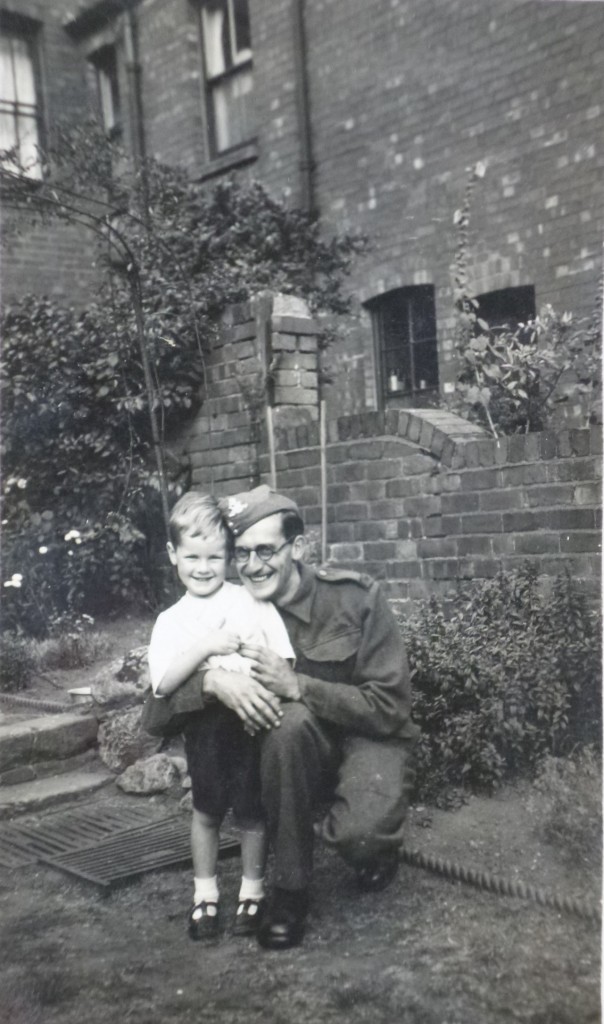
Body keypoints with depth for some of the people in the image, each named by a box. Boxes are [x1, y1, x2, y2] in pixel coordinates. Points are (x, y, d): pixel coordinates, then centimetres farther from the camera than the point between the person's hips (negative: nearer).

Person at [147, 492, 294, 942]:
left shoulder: (252, 602, 0)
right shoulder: (171, 622, 3)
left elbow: (284, 659, -2)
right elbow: (164, 684, -9)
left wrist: (271, 693, -20)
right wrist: (205, 647, -19)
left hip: (256, 722, -1)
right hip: (206, 726, 1)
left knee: (252, 811, 8)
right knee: (208, 810, 11)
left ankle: (253, 889, 29)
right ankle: (205, 892, 31)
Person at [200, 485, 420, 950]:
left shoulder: (355, 597, -17)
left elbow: (389, 708, -20)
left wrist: (296, 685, -30)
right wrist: (214, 679, -37)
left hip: (372, 738, -3)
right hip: (299, 746, 3)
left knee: (357, 834, -34)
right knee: (291, 719, -34)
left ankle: (378, 846, 8)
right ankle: (290, 887, -17)